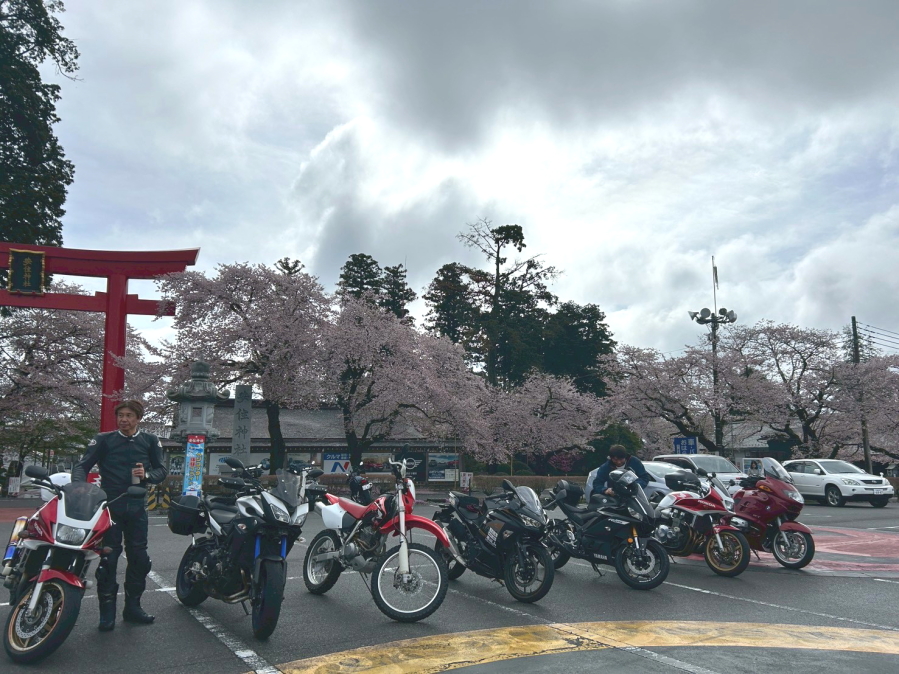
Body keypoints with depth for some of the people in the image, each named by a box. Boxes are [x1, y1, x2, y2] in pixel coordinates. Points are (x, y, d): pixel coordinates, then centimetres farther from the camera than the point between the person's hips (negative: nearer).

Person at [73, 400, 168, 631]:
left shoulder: (150, 441, 8)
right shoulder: (104, 440, 4)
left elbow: (162, 469, 9)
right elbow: (82, 465, -4)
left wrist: (147, 475, -12)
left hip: (137, 506, 2)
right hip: (110, 505, -2)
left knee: (139, 557, 6)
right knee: (108, 558, -2)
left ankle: (132, 606, 18)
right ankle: (107, 612, 7)